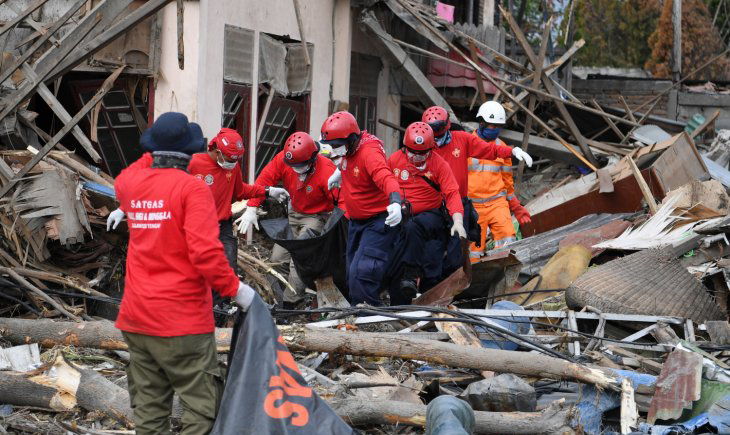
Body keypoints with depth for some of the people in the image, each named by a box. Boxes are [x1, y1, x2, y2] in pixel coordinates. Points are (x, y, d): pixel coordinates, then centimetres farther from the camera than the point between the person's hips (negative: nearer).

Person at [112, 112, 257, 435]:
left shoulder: (130, 182, 6)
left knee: (148, 408, 10)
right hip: (183, 320, -6)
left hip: (136, 317, 6)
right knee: (200, 407, -1)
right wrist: (236, 289, -10)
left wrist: (155, 158, 38)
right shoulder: (192, 187, -12)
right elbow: (205, 252, -20)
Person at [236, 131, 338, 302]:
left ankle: (289, 301, -9)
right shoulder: (282, 159, -16)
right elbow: (264, 180, -11)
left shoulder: (326, 170, -30)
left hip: (316, 216, -6)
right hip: (294, 212, 6)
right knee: (278, 257, 5)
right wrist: (251, 209, -16)